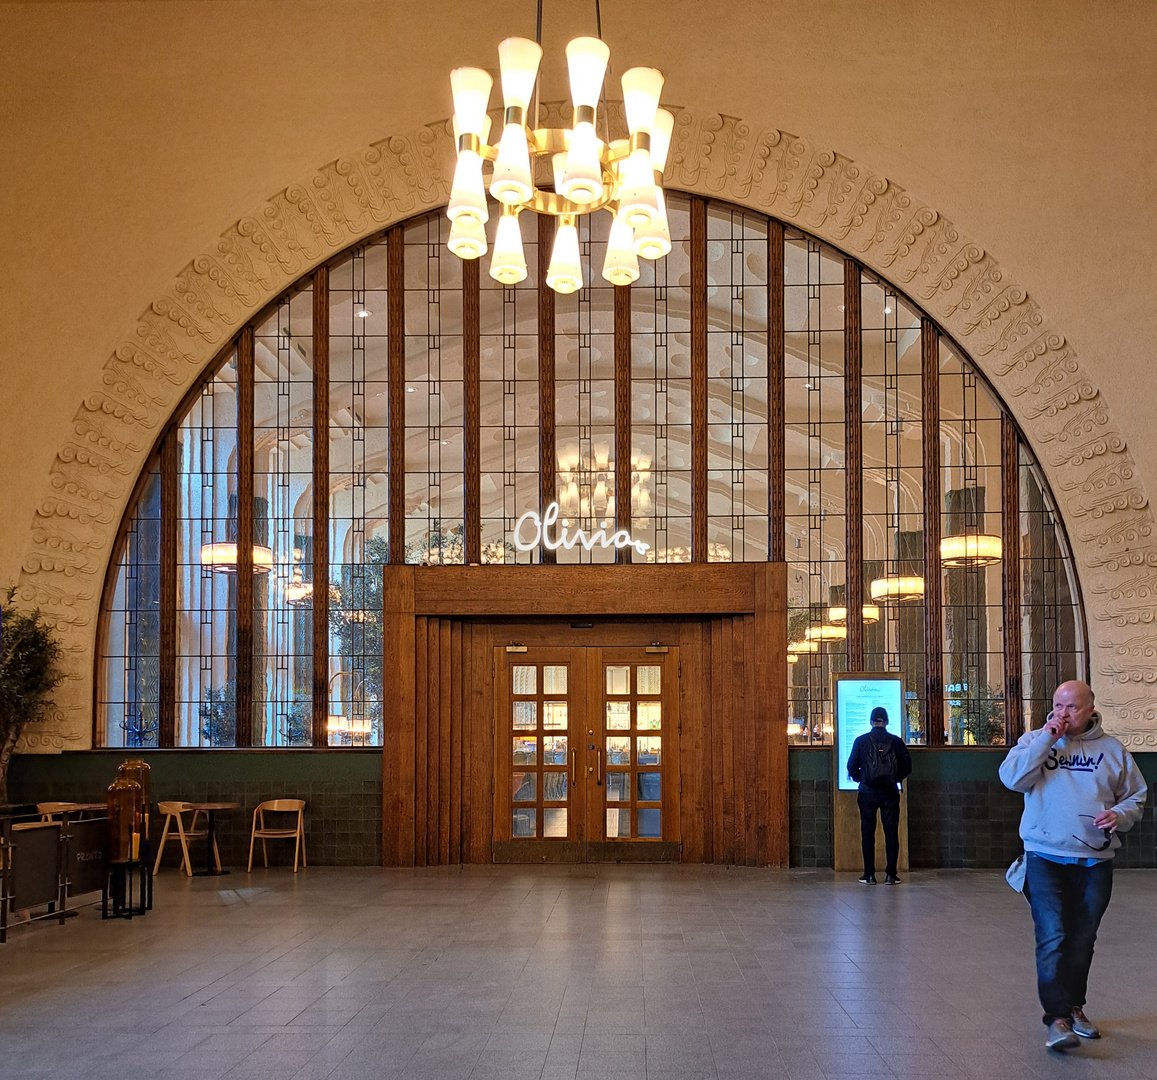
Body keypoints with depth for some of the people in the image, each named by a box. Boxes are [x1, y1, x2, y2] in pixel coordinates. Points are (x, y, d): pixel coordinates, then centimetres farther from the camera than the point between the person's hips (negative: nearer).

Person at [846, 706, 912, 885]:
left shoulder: (861, 741, -2)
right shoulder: (895, 741, 0)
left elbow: (851, 766, -2)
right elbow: (907, 766, 2)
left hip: (867, 792, 0)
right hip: (890, 791, 1)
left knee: (867, 832, 5)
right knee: (891, 832, 5)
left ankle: (869, 875, 3)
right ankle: (890, 875, 1)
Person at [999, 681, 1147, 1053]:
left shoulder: (1112, 749, 7)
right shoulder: (1035, 740, 4)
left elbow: (1136, 798, 13)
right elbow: (1012, 778, -13)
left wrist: (1118, 815, -9)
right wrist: (1046, 739, -16)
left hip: (1095, 860, 2)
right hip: (1046, 858, -2)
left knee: (1082, 939, 10)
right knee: (1053, 936, -12)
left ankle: (1074, 1007, 26)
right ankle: (1057, 1017, -14)